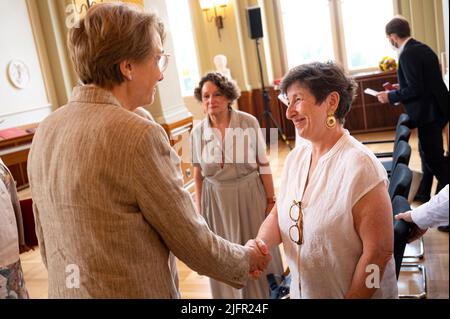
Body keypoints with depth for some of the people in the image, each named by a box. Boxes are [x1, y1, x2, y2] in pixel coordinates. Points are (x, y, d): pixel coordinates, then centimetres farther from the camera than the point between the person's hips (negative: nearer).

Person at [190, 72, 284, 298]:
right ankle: (231, 295, 34)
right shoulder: (198, 132, -3)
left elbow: (263, 164, -4)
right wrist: (199, 209, 7)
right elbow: (198, 175, 5)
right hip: (216, 199, 2)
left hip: (250, 194, -1)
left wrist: (271, 199, -3)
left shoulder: (249, 122, -9)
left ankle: (268, 290, 36)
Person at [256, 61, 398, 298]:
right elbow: (278, 215, 2)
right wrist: (260, 243, -18)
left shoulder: (359, 165, -24)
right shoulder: (295, 157, -3)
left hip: (357, 293, -6)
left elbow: (378, 252, -23)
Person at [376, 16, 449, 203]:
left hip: (428, 112, -10)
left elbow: (415, 89, -23)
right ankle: (423, 193, 32)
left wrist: (391, 96, -11)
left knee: (434, 158, -1)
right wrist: (401, 89, 19)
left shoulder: (408, 54, -19)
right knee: (428, 153, 19)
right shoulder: (422, 48, 10)